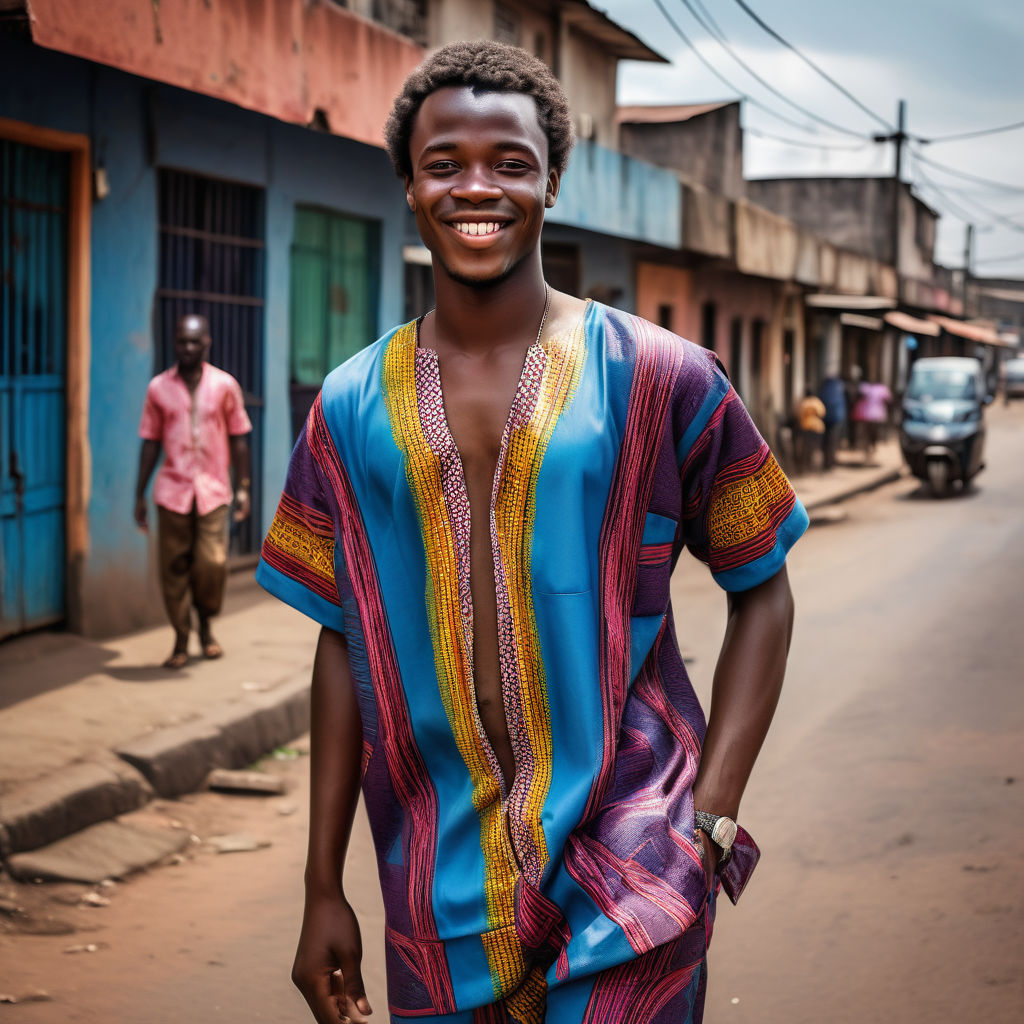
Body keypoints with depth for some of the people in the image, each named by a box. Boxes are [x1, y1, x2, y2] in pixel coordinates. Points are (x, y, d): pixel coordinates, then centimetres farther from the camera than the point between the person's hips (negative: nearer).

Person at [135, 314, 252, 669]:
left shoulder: (225, 385, 3)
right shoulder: (158, 388, 4)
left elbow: (238, 439, 7)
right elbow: (150, 442, 7)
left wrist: (242, 488, 3)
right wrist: (140, 494, 6)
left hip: (213, 489, -1)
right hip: (172, 491, 1)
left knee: (212, 562, -10)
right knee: (175, 566, 1)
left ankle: (205, 625, 16)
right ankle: (181, 642, 13)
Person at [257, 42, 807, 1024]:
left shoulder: (662, 379, -2)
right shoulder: (351, 408, 6)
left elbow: (762, 595, 4)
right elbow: (345, 643, 10)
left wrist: (714, 814, -6)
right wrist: (323, 887, 8)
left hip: (627, 866, -2)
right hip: (438, 883, 3)